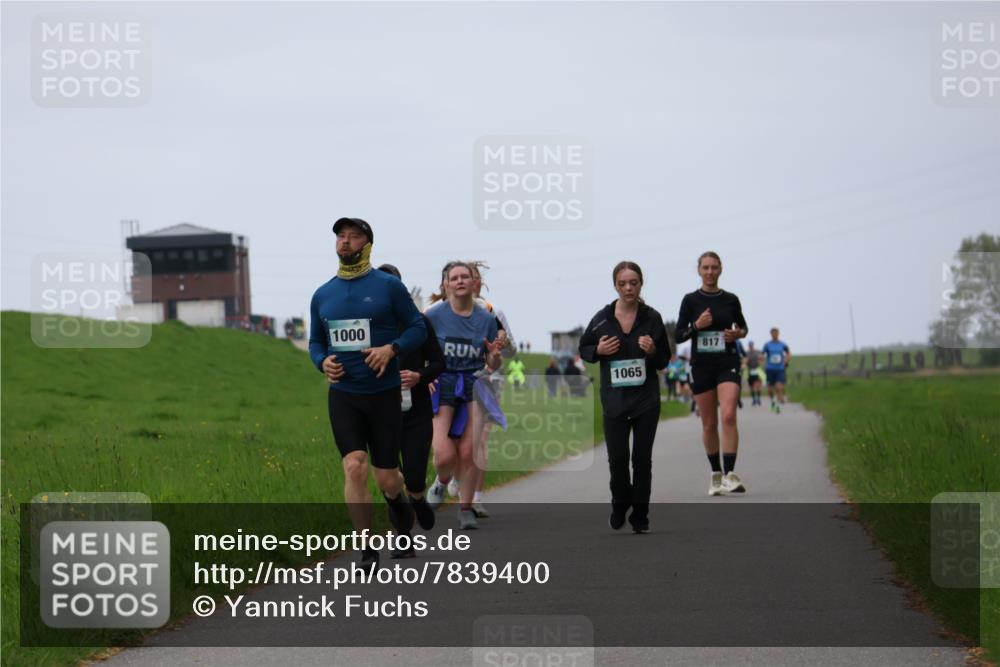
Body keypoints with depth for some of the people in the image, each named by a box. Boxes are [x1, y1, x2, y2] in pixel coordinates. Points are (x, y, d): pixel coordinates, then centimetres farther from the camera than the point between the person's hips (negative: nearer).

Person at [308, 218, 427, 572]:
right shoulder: (322, 295, 7)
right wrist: (323, 362, -5)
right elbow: (315, 341, 18)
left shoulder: (388, 286, -3)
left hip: (383, 394, -2)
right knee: (354, 467, -14)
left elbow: (417, 328, 0)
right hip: (342, 395, 2)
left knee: (386, 478, 3)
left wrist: (391, 349, -18)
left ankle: (396, 499, 42)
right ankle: (367, 551, -6)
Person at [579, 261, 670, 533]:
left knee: (642, 458, 2)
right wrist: (598, 351, -9)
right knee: (617, 457, -3)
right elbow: (584, 349, 13)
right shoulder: (602, 318, 0)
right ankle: (620, 505, 23)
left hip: (646, 400, 0)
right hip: (614, 400, 0)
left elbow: (664, 361, 6)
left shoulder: (652, 318, 0)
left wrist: (652, 351, -15)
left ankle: (640, 514, 14)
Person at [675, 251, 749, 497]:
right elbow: (679, 335, 0)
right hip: (701, 365, 0)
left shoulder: (730, 300, 4)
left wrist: (738, 334, -3)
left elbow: (742, 326, 18)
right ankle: (716, 474, 20)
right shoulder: (691, 300, 1)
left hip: (727, 363, 0)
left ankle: (729, 474, -22)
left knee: (728, 416, -18)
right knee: (709, 423, 6)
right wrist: (697, 326, -16)